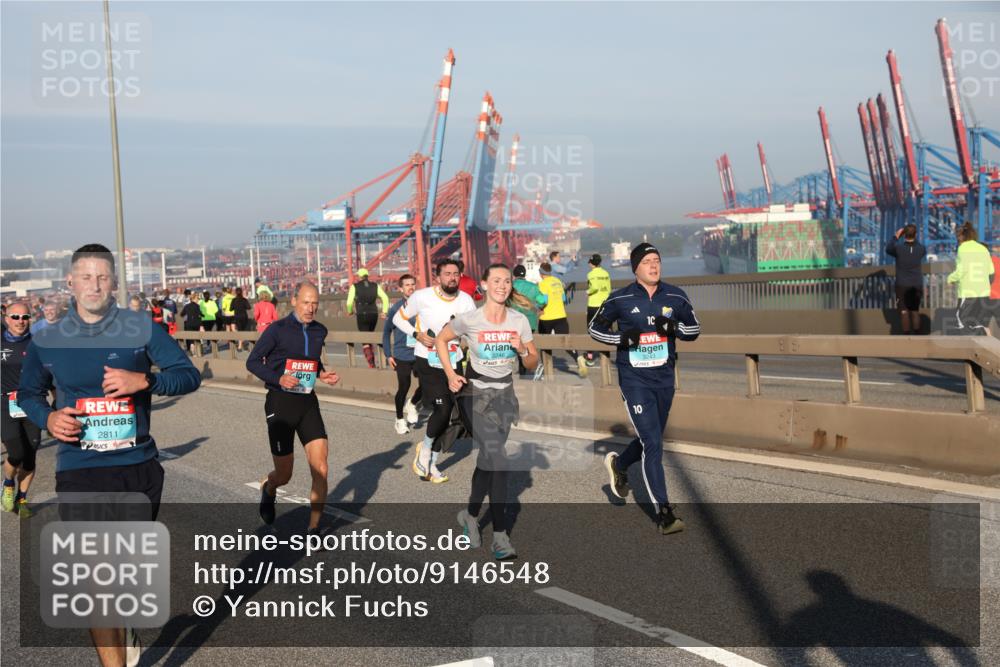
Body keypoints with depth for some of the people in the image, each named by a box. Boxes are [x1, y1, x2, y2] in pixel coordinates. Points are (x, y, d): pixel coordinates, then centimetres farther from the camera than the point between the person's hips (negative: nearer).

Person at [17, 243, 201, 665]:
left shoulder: (141, 328, -2)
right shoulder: (47, 341, 2)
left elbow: (188, 374, -3)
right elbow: (27, 393, 17)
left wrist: (144, 380, -21)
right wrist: (47, 417, -5)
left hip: (139, 466, 1)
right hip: (80, 472, -1)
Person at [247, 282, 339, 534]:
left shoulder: (319, 331, 7)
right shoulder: (277, 330, -9)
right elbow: (252, 362, -5)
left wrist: (322, 374, 4)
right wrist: (278, 378, -19)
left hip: (308, 402, 4)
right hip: (280, 402, -4)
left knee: (321, 469, -9)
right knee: (284, 475, 5)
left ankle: (314, 527, 4)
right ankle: (268, 489, 43)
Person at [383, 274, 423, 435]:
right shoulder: (396, 308, -5)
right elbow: (387, 332, 5)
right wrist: (388, 355, 2)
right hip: (402, 355, -2)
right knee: (403, 387, 1)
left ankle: (412, 405, 29)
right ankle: (399, 419, 24)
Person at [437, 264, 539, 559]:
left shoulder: (519, 321, -2)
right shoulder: (469, 319, -12)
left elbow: (533, 363, 5)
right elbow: (441, 340, 5)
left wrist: (522, 350, -17)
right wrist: (450, 374, -6)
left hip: (505, 395, 4)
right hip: (475, 394, -4)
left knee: (487, 459, 11)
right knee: (497, 459, -18)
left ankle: (471, 515, 35)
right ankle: (500, 536, -14)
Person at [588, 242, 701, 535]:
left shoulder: (675, 296, 2)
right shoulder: (620, 299, -6)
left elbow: (694, 329, 9)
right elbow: (594, 327, 3)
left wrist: (673, 327, -13)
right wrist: (622, 338, -14)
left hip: (664, 377, 5)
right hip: (634, 379, -4)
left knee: (652, 438, 18)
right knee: (652, 443, -11)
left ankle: (619, 464, 48)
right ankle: (663, 512, -6)